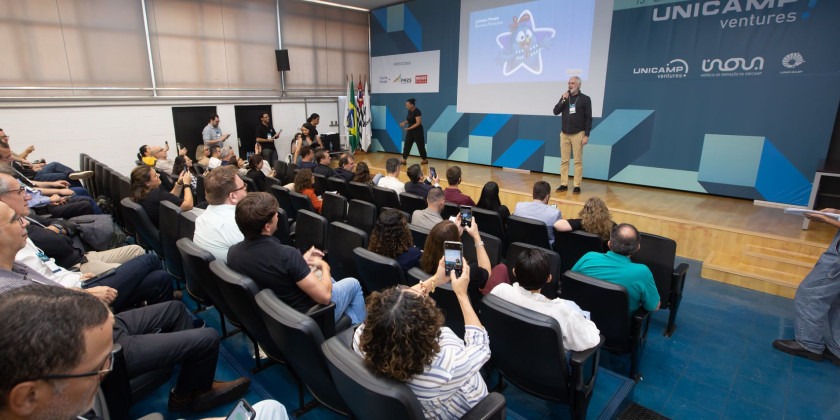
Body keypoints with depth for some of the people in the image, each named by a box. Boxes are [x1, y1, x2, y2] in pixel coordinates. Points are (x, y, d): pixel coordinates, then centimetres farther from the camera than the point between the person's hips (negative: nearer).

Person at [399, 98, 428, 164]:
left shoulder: (417, 111, -19)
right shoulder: (409, 111, 6)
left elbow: (418, 123, -23)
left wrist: (409, 128, -25)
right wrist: (404, 123, -3)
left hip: (417, 131, -8)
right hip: (410, 131, 8)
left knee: (420, 145, 4)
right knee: (406, 144, 2)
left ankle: (425, 160, 19)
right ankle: (404, 160, 2)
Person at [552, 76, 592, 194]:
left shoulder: (585, 99, -1)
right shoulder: (565, 97, 10)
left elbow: (588, 118, -4)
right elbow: (556, 112, 3)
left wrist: (586, 135, -10)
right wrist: (563, 100, -10)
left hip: (578, 134, -4)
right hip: (564, 134, 4)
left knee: (578, 161, -1)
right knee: (564, 160, 5)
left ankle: (577, 186, 3)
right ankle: (564, 184, 11)